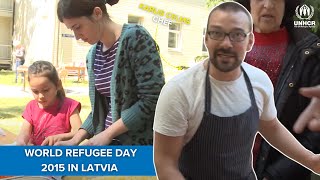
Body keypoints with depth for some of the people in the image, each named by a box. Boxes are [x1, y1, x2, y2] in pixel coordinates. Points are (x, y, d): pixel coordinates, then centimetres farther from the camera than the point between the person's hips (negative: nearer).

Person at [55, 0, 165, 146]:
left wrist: (108, 133, -16)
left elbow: (152, 99, -19)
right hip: (108, 142, 7)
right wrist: (76, 139, 2)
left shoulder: (135, 37, -13)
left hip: (142, 141, -6)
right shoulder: (92, 56, 8)